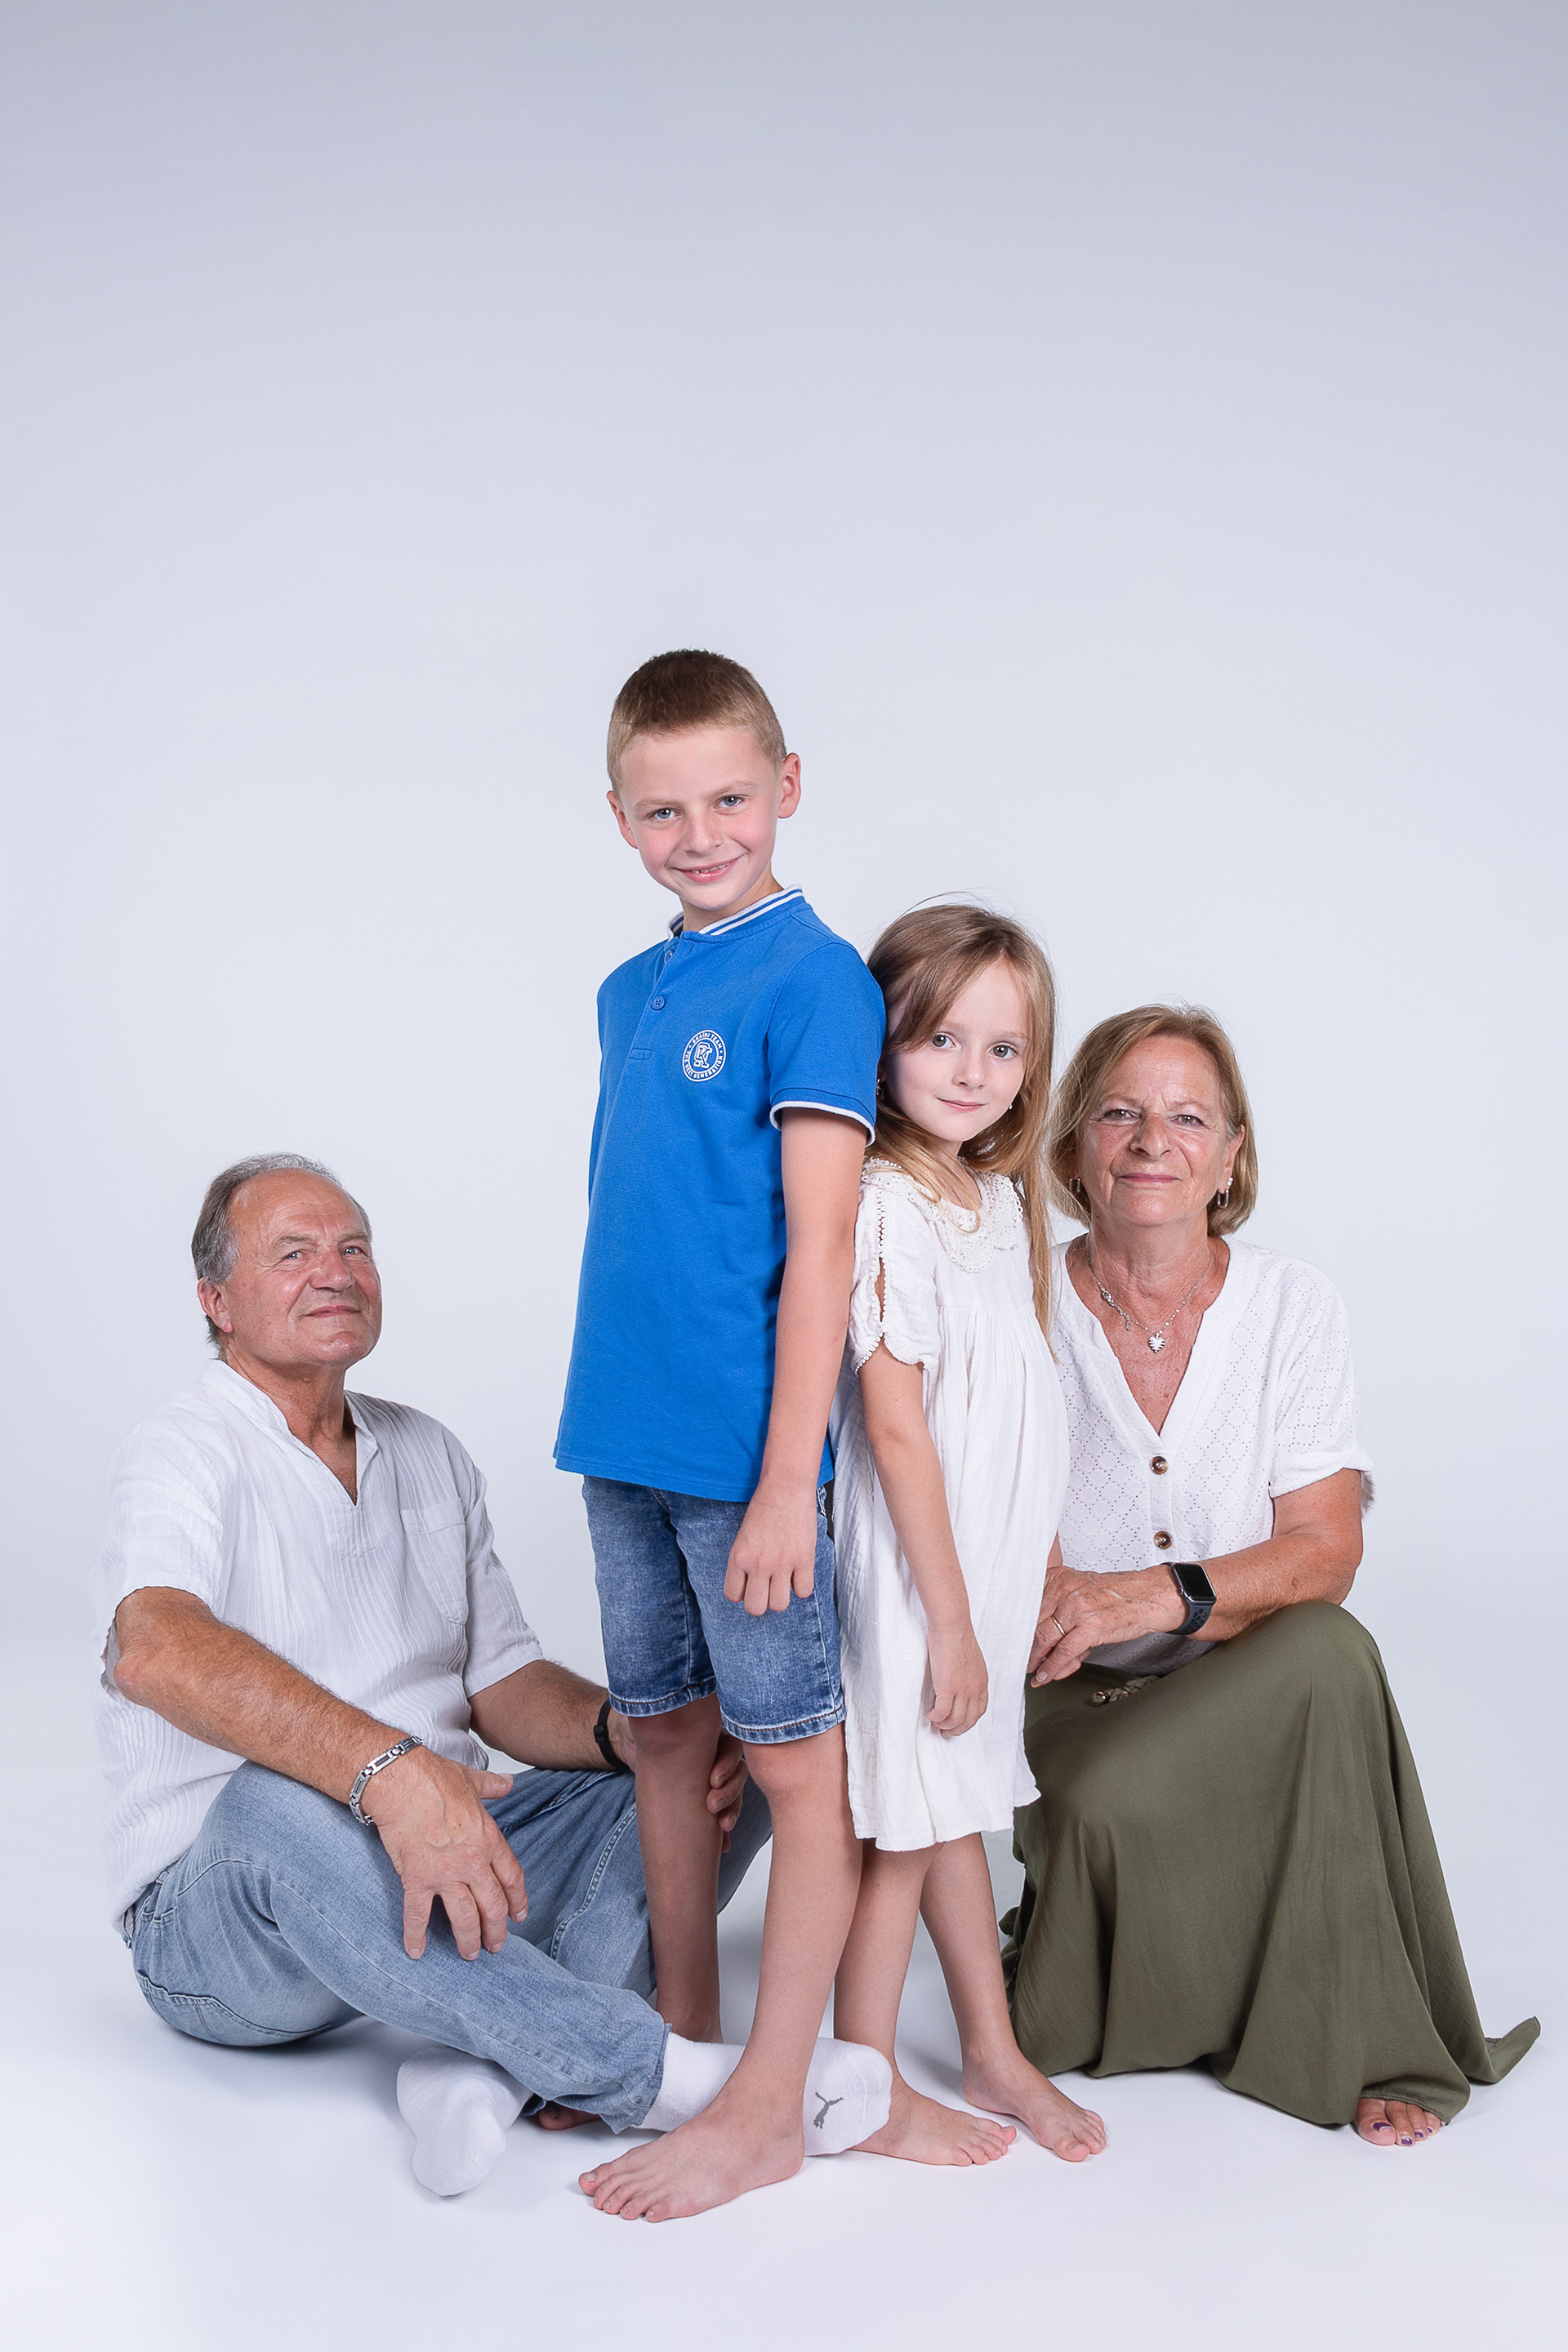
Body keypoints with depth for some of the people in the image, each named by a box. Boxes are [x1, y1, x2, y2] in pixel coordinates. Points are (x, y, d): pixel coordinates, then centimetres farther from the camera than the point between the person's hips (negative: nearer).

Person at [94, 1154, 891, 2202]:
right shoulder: (184, 1457, -10)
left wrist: (627, 1730, -13)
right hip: (216, 1916, -7)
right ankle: (660, 2072, -36)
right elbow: (158, 1651, -33)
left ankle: (492, 2067, -30)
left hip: (443, 1854, 7)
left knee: (720, 1769, -7)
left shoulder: (429, 1455, 12)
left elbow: (503, 1685, 10)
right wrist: (389, 1768, -46)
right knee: (276, 1801, -40)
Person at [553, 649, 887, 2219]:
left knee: (798, 1754, 3)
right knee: (665, 1732, 17)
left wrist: (786, 1481, -19)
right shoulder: (627, 993, 11)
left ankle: (767, 2110, 11)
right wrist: (608, 1413, 15)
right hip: (624, 1436, 8)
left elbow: (820, 1245, -16)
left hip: (744, 1442, -7)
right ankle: (679, 2038, 33)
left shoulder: (815, 977, -11)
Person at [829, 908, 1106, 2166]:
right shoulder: (881, 1206, -19)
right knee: (905, 1824, 3)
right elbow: (894, 1425, -20)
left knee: (960, 1803, 19)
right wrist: (949, 1616, -18)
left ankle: (995, 2052, 32)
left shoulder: (1002, 1195, 7)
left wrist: (1026, 1586, 14)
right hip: (914, 1563, -8)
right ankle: (873, 2096, 17)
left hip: (992, 1557, 8)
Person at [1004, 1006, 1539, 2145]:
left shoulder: (1294, 1303, -2)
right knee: (1109, 1807, -35)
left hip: (1258, 1704, 1)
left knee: (1329, 1652, -33)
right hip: (1077, 1707, -1)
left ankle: (1361, 2037, -20)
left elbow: (1328, 1547, -10)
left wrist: (1164, 1594, -28)